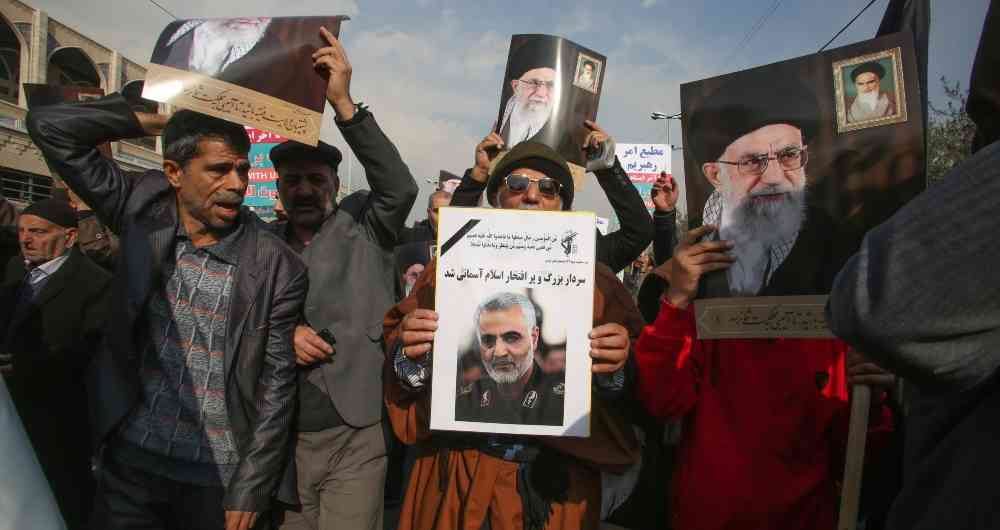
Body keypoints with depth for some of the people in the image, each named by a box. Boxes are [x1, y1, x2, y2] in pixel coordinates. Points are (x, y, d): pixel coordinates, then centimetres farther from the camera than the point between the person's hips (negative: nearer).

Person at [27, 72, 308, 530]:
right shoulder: (142, 210, -4)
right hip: (129, 458, 2)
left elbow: (276, 382, -9)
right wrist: (156, 121, -7)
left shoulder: (277, 266, -12)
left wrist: (250, 490, -9)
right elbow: (49, 126, -4)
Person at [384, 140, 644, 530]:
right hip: (458, 477, 0)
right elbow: (402, 358, 4)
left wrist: (619, 364, -20)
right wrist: (410, 355, -18)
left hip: (558, 484, 0)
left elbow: (637, 388, 1)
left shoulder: (596, 280, 3)